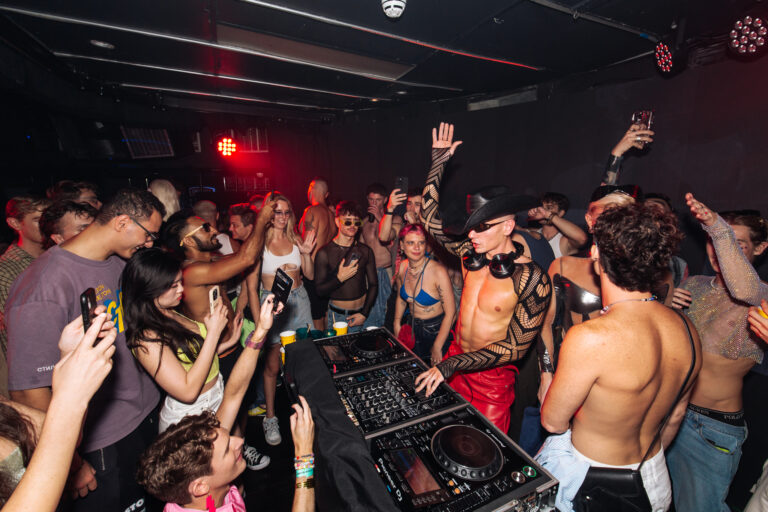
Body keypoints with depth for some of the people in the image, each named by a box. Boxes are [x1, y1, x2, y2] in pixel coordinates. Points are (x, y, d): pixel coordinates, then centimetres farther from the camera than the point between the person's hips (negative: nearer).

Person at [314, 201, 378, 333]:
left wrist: (364, 313, -2)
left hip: (362, 314, 3)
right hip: (337, 316, -3)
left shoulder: (365, 251, 2)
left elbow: (373, 285, 6)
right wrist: (339, 278, -22)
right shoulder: (324, 253, -8)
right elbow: (319, 290, -6)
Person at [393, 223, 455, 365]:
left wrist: (437, 347, -15)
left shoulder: (438, 272, -25)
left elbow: (450, 312, -20)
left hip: (435, 331, -5)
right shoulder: (402, 267, -7)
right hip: (411, 328, 5)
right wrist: (397, 324, 4)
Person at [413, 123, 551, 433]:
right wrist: (438, 162, -3)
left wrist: (451, 364, -24)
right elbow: (430, 218, -1)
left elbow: (516, 347, -20)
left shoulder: (533, 279, -21)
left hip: (493, 376, -4)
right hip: (455, 362, 4)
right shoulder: (472, 255, -8)